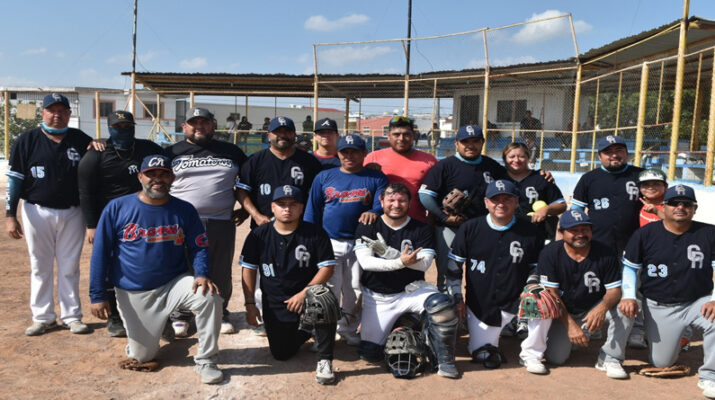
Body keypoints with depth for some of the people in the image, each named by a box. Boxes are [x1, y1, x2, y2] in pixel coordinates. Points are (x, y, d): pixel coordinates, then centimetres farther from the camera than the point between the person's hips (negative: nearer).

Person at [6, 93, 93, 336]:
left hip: (72, 213, 1)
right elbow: (14, 179, -1)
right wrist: (10, 215, -6)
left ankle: (71, 316, 16)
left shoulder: (81, 140, 4)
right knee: (40, 267, 8)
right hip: (37, 213, -1)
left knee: (70, 267, 8)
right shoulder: (27, 140, -1)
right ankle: (43, 317, 19)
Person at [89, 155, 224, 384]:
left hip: (173, 285, 0)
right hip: (133, 295, 0)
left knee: (209, 296, -29)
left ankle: (205, 361, -12)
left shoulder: (184, 210, -3)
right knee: (142, 356, 6)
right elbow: (100, 254, -3)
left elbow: (199, 247, -1)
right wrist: (97, 296, -6)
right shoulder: (117, 208, -6)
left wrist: (202, 274, -21)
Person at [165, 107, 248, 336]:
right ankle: (180, 316, 18)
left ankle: (220, 314, 21)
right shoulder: (172, 153, 9)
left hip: (222, 223, 1)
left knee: (221, 272, 6)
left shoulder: (231, 151, 12)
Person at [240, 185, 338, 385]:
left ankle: (324, 360, -18)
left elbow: (327, 267, -10)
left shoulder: (315, 233, -8)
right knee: (281, 353, 0)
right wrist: (250, 304, -1)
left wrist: (304, 293, -21)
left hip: (308, 295, -2)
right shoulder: (258, 235, -1)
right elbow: (249, 270, 4)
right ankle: (304, 329, 34)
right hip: (275, 305, 3)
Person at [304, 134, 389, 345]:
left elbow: (381, 205, -4)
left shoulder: (376, 178, 7)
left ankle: (348, 330, 24)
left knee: (356, 292, 5)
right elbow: (312, 212, 11)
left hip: (360, 244, 0)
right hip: (328, 243, 0)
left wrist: (373, 212, -28)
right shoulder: (324, 177, 11)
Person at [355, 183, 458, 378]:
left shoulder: (422, 229, -1)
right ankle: (392, 328, 27)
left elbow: (424, 263, -15)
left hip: (411, 290, 0)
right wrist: (401, 262, -27)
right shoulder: (367, 227, -2)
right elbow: (365, 262, -15)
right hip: (377, 297, 1)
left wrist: (387, 253, -27)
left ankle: (445, 362, -12)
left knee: (442, 305, -31)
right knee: (370, 353, -5)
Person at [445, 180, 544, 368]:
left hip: (516, 303, 0)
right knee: (482, 356, -2)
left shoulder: (530, 232, -3)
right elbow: (453, 267, 1)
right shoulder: (469, 229, -4)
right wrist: (457, 299, -5)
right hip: (480, 306, 0)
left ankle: (530, 354, -4)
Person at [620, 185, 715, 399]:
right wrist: (628, 296, -10)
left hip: (697, 302, -1)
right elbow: (629, 267, 3)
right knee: (661, 363, 7)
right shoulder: (645, 233, -3)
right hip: (658, 308, 1)